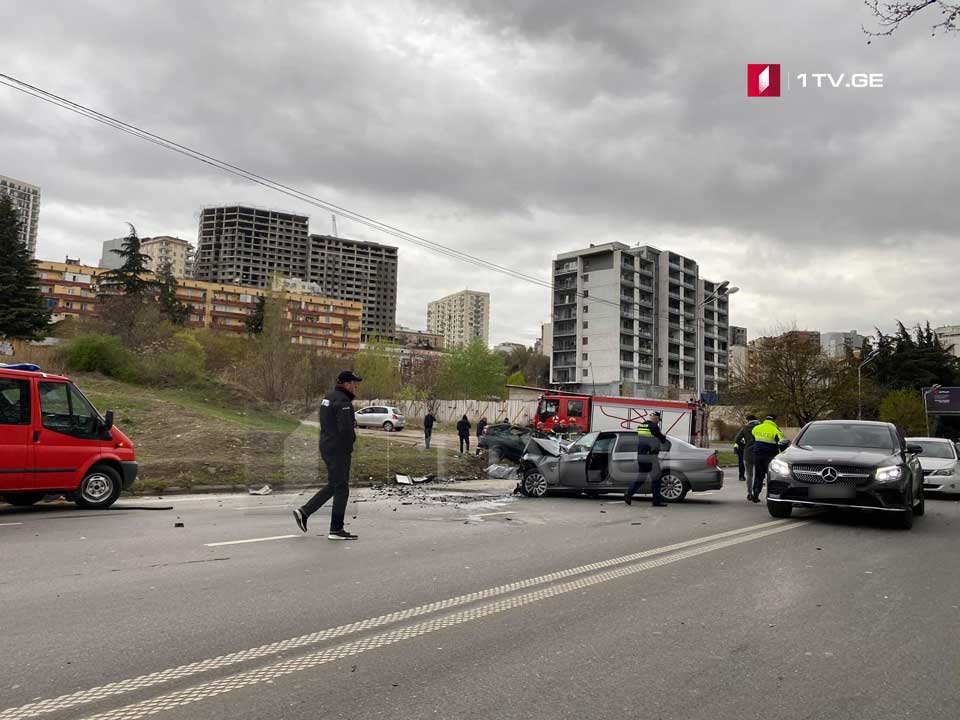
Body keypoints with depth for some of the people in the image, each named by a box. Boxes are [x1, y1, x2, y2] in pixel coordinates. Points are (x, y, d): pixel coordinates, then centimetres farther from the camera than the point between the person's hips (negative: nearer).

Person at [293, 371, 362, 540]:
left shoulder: (328, 398, 13)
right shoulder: (343, 401, -18)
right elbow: (345, 428, -25)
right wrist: (352, 437, -7)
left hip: (326, 447, 9)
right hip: (339, 450, -9)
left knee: (333, 485, 19)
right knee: (341, 488, 0)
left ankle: (304, 512, 16)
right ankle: (336, 530, 6)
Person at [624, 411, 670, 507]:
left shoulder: (640, 426, 12)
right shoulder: (654, 427, -11)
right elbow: (662, 439, -5)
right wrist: (668, 444, 19)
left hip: (640, 456, 8)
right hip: (650, 457, -7)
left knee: (641, 477, 14)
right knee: (655, 478, 2)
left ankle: (628, 494, 5)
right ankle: (657, 500, 5)